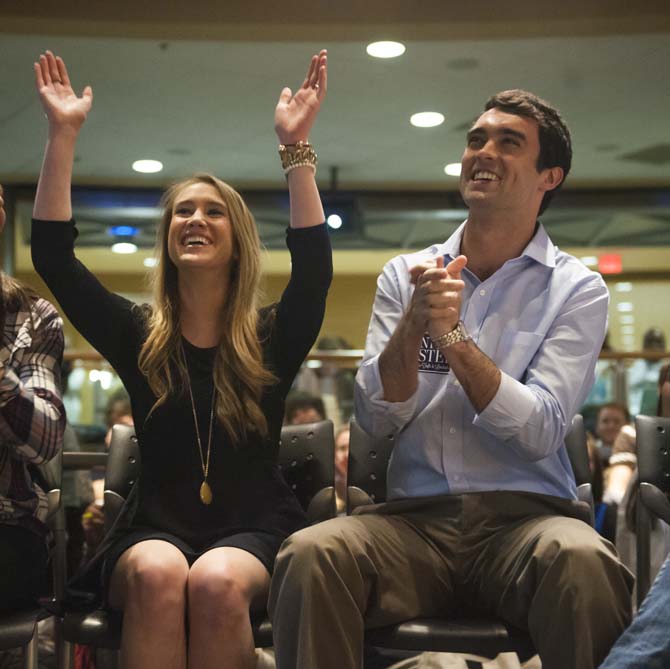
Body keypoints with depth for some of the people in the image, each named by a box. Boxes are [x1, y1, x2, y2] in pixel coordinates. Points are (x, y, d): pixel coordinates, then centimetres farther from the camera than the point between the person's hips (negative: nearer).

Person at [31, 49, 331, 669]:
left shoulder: (272, 339, 5)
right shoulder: (137, 336, 8)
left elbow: (314, 268, -13)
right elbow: (53, 255, 0)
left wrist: (295, 145, -18)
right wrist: (63, 134, -5)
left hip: (256, 531, 0)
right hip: (155, 531, 1)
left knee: (216, 583, -35)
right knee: (158, 575, -34)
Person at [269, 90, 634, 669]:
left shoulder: (577, 289, 4)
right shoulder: (405, 274, 11)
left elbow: (540, 433, -8)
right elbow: (376, 418, 2)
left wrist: (453, 335, -18)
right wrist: (413, 324, -14)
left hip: (525, 513, -1)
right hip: (415, 518, 2)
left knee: (580, 557, -36)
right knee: (310, 553, -29)